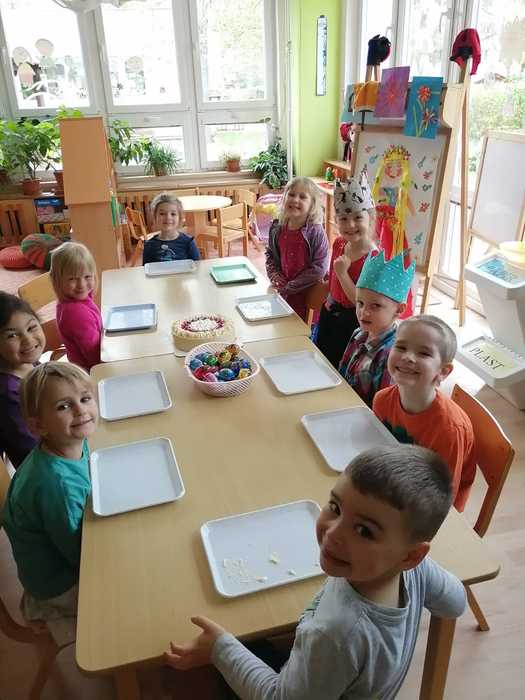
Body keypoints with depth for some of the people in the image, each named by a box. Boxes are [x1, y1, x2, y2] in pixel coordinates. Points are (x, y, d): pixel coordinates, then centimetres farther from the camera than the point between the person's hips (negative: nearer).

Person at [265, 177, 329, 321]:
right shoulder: (277, 229, 0)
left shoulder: (315, 232, -16)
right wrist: (274, 274, -3)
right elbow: (270, 254, 15)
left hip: (307, 295, -4)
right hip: (282, 292, 5)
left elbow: (319, 268, -19)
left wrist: (291, 286, -16)